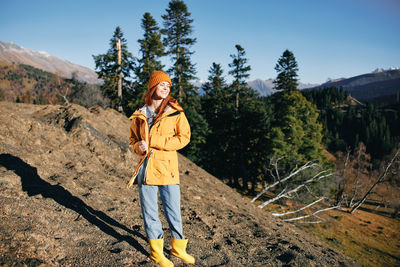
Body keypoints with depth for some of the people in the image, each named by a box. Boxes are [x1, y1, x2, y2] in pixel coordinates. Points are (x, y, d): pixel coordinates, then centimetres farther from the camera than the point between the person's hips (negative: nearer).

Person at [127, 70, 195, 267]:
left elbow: (184, 137, -8)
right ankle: (156, 251, 28)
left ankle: (178, 248, 30)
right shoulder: (140, 114, 6)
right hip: (146, 167, 2)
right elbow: (133, 138, 18)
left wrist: (153, 141, -15)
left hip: (167, 167, -2)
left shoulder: (175, 112, -1)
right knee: (149, 211, 10)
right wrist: (139, 147, -6)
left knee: (173, 210, 7)